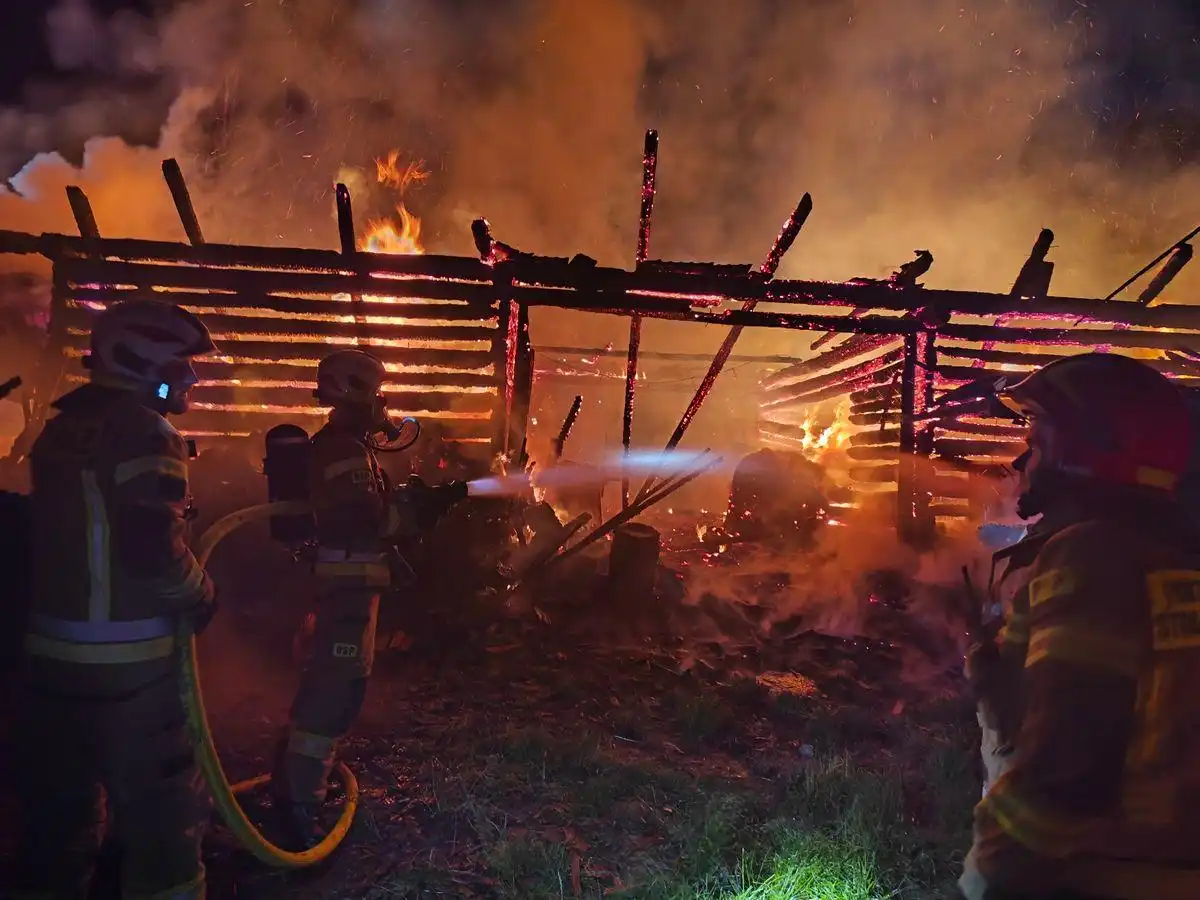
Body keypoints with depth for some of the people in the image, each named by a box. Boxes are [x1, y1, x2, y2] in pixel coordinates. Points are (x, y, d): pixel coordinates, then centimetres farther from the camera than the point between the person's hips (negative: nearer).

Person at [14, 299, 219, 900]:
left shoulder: (61, 428, 10)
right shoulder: (143, 429, -17)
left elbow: (69, 533, 16)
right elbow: (154, 549, -25)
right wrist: (200, 596, -9)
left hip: (50, 652, 8)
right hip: (127, 661, -8)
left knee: (57, 807, 20)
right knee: (163, 809, 6)